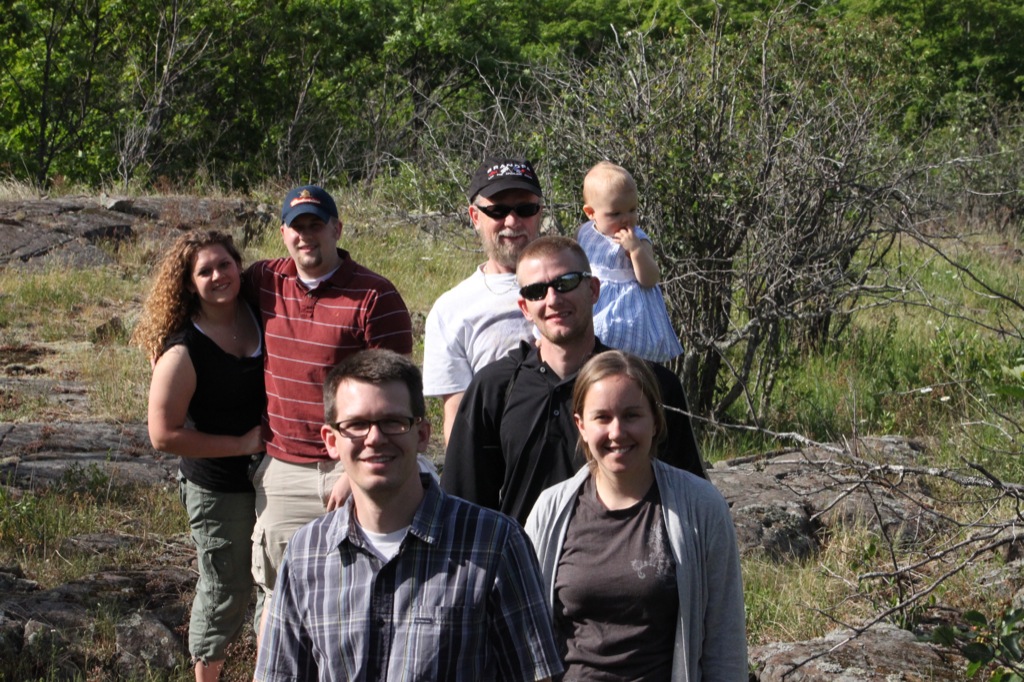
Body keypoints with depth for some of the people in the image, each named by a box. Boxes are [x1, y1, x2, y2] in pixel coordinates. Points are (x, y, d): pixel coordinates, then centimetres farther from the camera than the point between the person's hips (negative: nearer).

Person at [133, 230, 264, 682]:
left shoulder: (259, 315, -5)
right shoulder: (183, 352, -21)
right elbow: (165, 436, -21)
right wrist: (242, 444, -19)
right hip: (218, 489, -6)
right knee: (226, 590, 8)